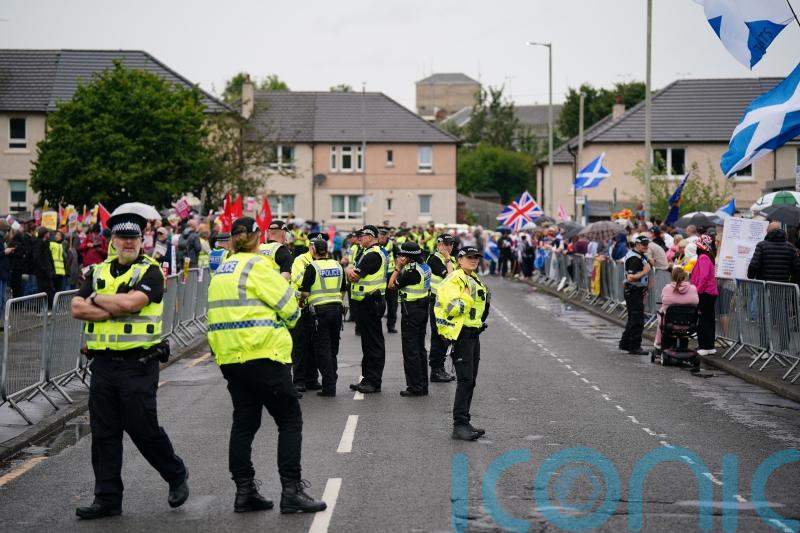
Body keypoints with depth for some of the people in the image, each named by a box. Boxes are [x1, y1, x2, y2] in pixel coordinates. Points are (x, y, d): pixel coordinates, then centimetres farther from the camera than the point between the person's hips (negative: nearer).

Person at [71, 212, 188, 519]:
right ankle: (107, 499, 13)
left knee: (143, 429, -1)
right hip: (103, 364, 5)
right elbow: (77, 308, 0)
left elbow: (130, 301, -21)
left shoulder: (150, 272, -4)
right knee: (103, 433, 6)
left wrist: (97, 300, -6)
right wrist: (114, 310, -12)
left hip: (137, 364, -5)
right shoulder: (99, 272, 12)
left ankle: (176, 476, 23)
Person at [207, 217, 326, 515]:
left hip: (229, 356, 8)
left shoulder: (222, 270, 13)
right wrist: (289, 320, 12)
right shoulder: (257, 265, -11)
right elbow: (289, 306, -9)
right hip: (262, 353, -8)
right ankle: (291, 490, -5)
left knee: (244, 422, 12)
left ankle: (244, 491, 11)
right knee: (290, 420, -1)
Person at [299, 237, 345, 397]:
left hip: (320, 310, -5)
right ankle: (332, 380, 19)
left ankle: (329, 387, -5)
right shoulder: (338, 266, 9)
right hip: (336, 309, 5)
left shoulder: (312, 267, -9)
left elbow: (305, 292, -11)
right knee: (333, 347, 14)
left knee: (322, 349, -2)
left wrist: (300, 302, 8)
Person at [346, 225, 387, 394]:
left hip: (371, 303, -10)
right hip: (363, 303, 10)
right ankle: (367, 378, 22)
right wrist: (350, 270, -14)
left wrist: (351, 272, 2)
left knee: (374, 343, -5)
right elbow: (350, 268, 8)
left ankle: (374, 382, -3)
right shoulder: (364, 252, 16)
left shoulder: (373, 255, -16)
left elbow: (354, 276, -18)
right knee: (367, 342, 15)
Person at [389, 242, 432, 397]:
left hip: (411, 310, -10)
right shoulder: (425, 267, 8)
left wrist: (398, 267, -10)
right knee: (420, 348, 15)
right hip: (423, 308, 10)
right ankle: (423, 385, 20)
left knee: (410, 350, -3)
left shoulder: (412, 271, -21)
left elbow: (392, 285, -13)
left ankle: (415, 387, -1)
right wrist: (401, 268, 6)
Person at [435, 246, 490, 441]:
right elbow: (451, 307, -24)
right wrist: (468, 293, -26)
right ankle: (459, 425, -14)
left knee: (470, 380, 12)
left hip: (474, 333, 10)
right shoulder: (454, 279, -12)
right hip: (461, 334, -10)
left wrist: (486, 298, 14)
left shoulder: (474, 280, 19)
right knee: (465, 380, -14)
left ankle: (464, 422, 18)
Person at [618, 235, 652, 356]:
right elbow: (630, 278, -27)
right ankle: (634, 347, -2)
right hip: (633, 291, -11)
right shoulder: (634, 258, -20)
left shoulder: (640, 256, 13)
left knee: (633, 319, 18)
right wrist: (645, 271, -26)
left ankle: (625, 343, 26)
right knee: (638, 320, -7)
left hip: (638, 291, 11)